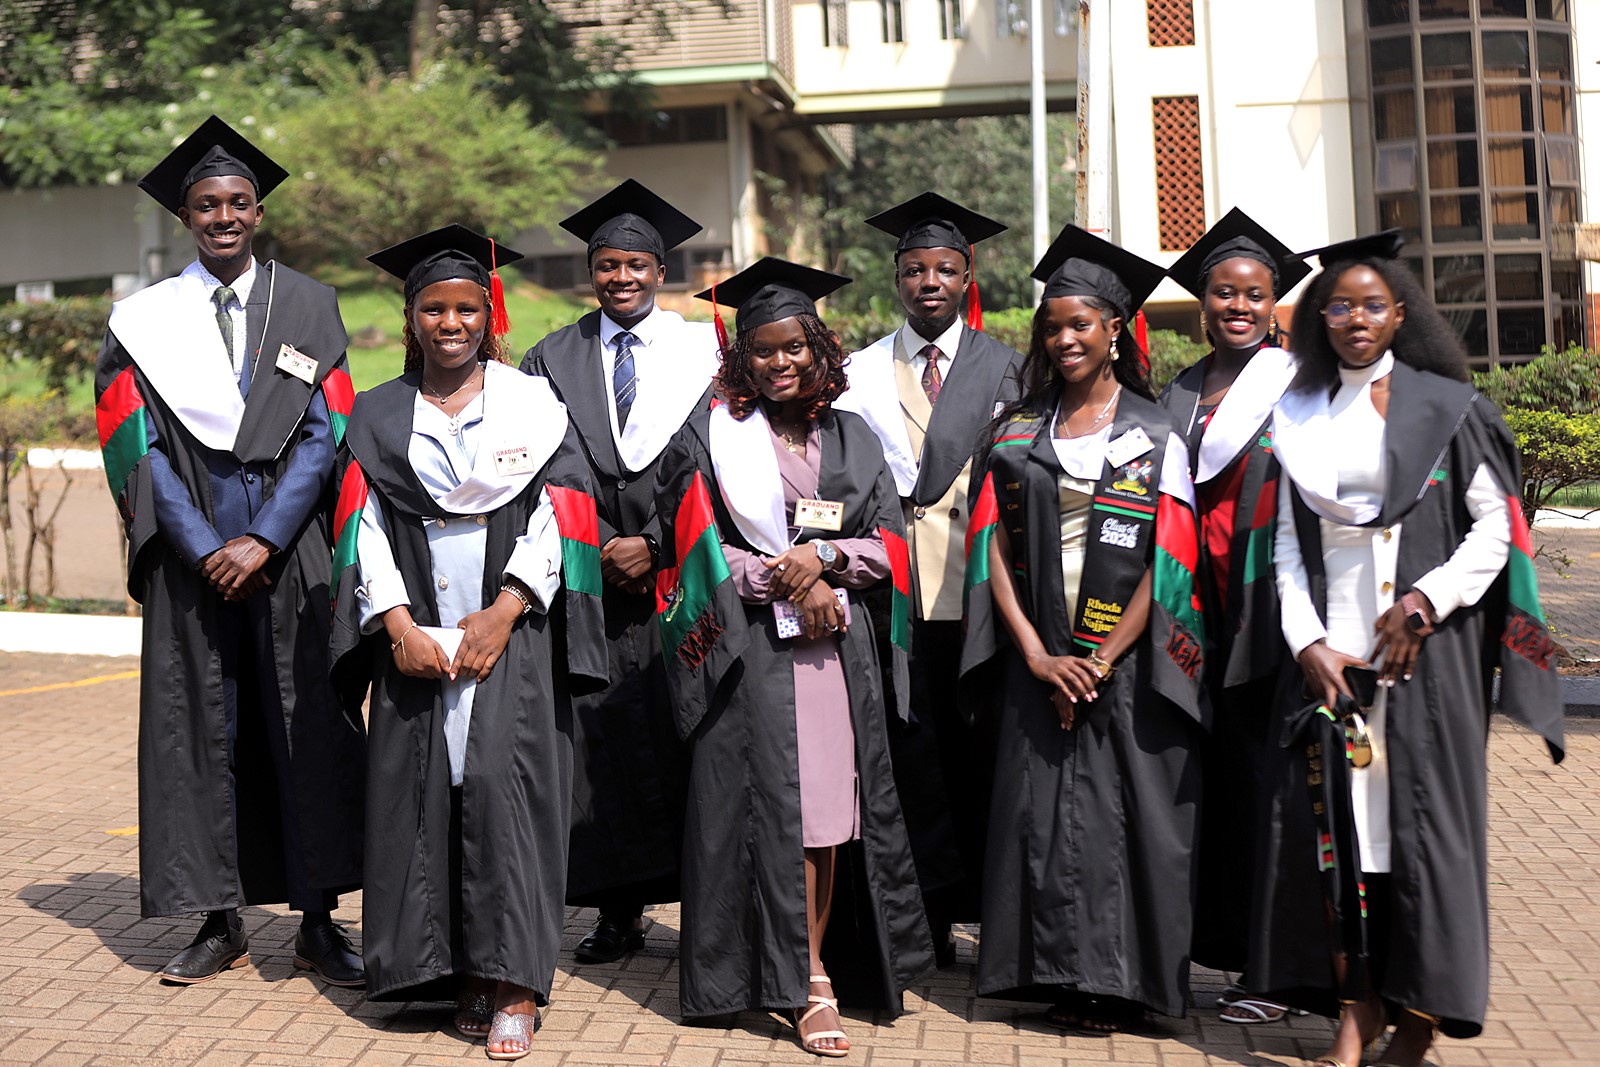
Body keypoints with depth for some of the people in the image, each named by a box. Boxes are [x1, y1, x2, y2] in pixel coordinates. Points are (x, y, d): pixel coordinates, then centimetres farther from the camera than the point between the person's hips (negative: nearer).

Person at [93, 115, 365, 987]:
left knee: (312, 726, -2)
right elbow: (137, 448, 0)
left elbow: (326, 435, 0)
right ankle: (221, 924, 11)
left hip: (289, 551, 0)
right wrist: (203, 550, -10)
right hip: (193, 554, 1)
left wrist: (264, 540, -11)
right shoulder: (144, 320, 7)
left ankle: (318, 921, 5)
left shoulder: (308, 307, 7)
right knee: (198, 726, 2)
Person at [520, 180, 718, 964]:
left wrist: (655, 545, -9)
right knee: (602, 742, 0)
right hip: (590, 579, 1)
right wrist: (604, 549, -6)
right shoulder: (554, 361, 11)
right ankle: (619, 911, 6)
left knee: (682, 737, -2)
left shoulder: (703, 353, 6)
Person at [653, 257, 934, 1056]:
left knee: (833, 809, -1)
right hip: (751, 648, -3)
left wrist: (826, 556, -8)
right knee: (781, 808, -7)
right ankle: (808, 986, -1)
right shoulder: (708, 439, 5)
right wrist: (785, 583, -11)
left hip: (840, 645, 3)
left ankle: (814, 964, 9)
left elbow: (888, 541, 11)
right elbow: (696, 549, -2)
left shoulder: (851, 440, 15)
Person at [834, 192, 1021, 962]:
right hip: (894, 593, 1)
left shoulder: (1003, 369, 8)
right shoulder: (861, 372, 13)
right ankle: (929, 915, 8)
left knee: (980, 750, 1)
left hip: (976, 589, -1)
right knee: (910, 749, 0)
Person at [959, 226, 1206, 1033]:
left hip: (1125, 666, -2)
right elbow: (993, 549, 3)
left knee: (1121, 813, -2)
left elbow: (1168, 563, -4)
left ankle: (1117, 982, 8)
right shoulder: (1017, 430, 9)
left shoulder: (1155, 436, 1)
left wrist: (1103, 661, -12)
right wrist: (1038, 655, -8)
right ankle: (1063, 978, 12)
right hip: (1038, 659, 2)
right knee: (1040, 812, 2)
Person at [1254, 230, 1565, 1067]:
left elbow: (1496, 526, 0)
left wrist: (1426, 600, -13)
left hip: (1425, 646, -2)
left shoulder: (1445, 405, 3)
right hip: (1330, 645, 3)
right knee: (1335, 811, -1)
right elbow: (1286, 543, 8)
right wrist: (1308, 641, -5)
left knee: (1420, 807, -2)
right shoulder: (1297, 417, 11)